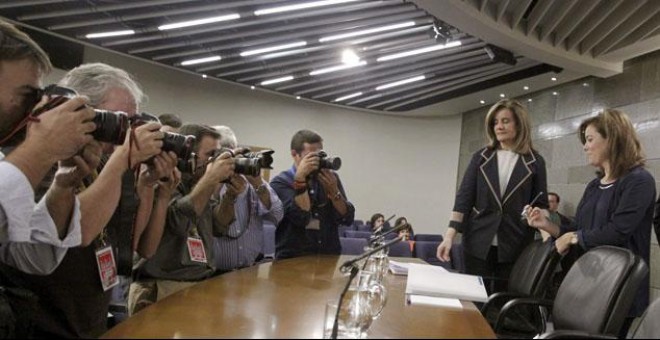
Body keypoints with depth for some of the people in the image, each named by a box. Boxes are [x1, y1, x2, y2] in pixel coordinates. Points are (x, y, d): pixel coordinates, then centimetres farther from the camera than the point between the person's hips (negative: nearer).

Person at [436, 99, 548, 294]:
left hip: (515, 246, -1)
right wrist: (450, 234, -11)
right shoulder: (481, 157, 6)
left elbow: (541, 204, 7)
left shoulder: (534, 161, 4)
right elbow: (464, 196, 0)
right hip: (478, 243, 1)